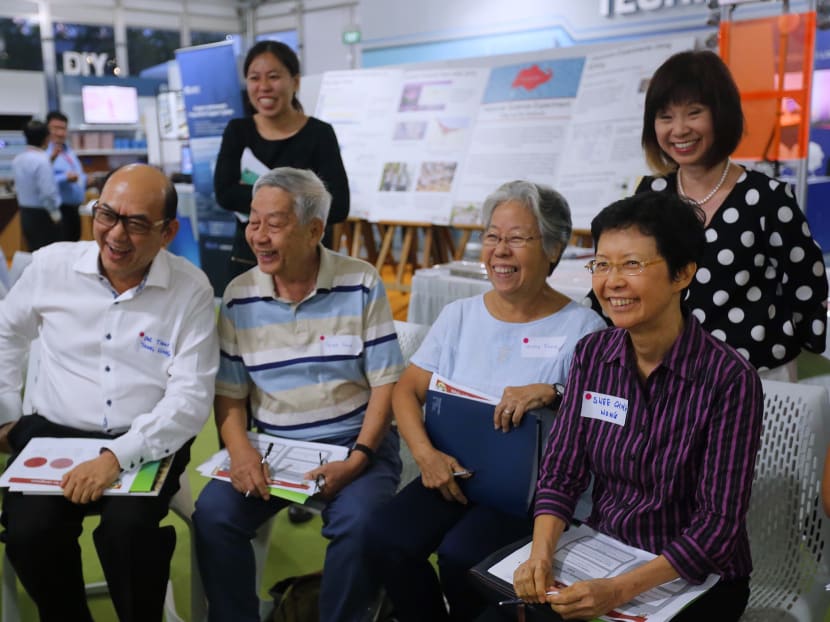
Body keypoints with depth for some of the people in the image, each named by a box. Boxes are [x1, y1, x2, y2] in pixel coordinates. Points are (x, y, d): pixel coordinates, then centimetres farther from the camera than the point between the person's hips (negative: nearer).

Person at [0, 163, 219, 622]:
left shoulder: (191, 289, -10)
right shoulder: (52, 264, -1)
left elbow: (190, 397, -13)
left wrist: (118, 457, -22)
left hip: (147, 445, -2)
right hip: (53, 434, 3)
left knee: (127, 530, -29)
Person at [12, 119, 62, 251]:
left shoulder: (17, 160, 4)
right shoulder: (41, 160, -19)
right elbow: (48, 193, -21)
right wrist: (55, 214, -10)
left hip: (25, 214, 8)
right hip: (42, 215, -8)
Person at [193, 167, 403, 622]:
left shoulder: (361, 285, -6)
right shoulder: (239, 297, 1)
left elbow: (386, 384, -5)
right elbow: (229, 394, 4)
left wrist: (359, 457, -17)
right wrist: (240, 449, -16)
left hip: (352, 443, -2)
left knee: (360, 523, -29)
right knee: (213, 513, -21)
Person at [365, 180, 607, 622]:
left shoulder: (582, 327, -5)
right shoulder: (459, 315, 7)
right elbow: (406, 390, 6)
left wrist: (550, 394, -28)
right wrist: (425, 455, -10)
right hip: (453, 473, 4)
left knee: (460, 555, -27)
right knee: (384, 539, -19)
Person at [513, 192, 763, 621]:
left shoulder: (729, 379, -17)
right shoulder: (591, 354, -3)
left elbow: (718, 523, -18)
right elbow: (561, 473, -3)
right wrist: (541, 553, -20)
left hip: (697, 580, -3)